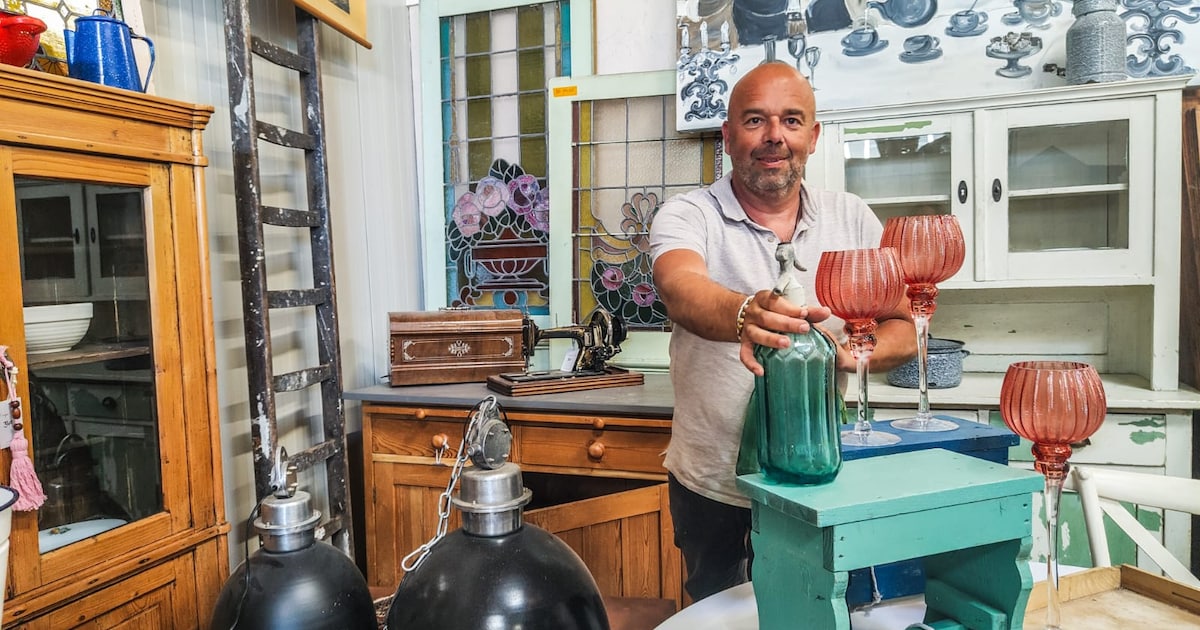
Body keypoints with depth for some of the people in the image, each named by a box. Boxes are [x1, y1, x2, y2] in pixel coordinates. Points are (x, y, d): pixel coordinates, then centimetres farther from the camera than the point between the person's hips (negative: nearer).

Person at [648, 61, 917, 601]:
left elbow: (903, 331, 1)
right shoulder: (686, 216, -10)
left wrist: (853, 350, -21)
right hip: (712, 489, -2)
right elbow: (681, 289, -31)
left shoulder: (853, 219, -1)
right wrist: (743, 314, -53)